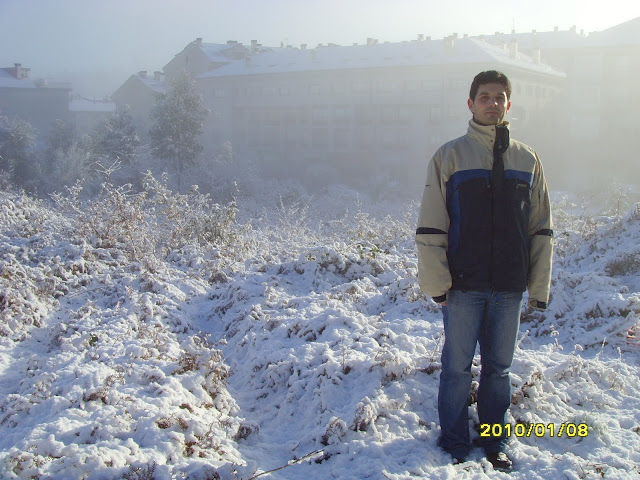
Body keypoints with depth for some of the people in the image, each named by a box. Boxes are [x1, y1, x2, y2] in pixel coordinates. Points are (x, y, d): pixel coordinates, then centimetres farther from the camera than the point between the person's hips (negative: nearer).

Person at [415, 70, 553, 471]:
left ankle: (495, 441, 30)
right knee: (457, 368, 7)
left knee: (499, 367, 13)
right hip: (464, 287, -2)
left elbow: (541, 230, 8)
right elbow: (430, 227, -4)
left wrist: (540, 286, 5)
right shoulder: (451, 156, -1)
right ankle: (455, 444, 25)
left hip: (510, 288, 2)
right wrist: (436, 282, -8)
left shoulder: (527, 160, 7)